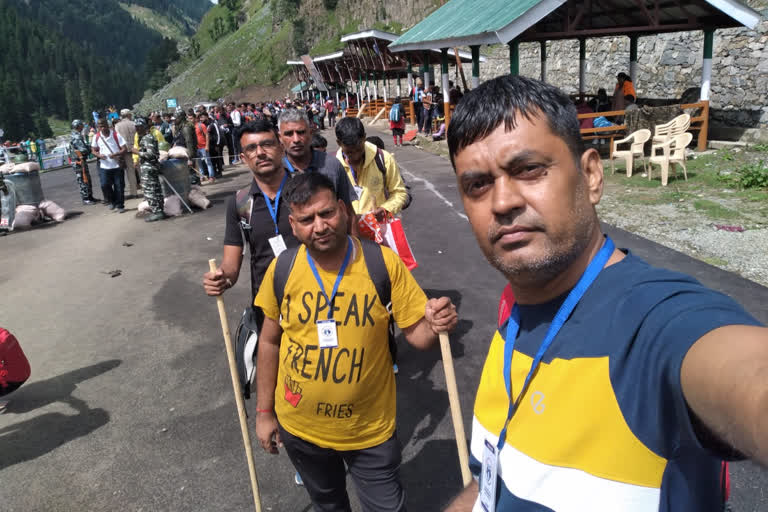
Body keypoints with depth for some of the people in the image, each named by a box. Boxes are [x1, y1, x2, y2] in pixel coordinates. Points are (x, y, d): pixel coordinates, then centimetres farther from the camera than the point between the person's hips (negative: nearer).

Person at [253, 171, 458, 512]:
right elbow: (270, 342, 1)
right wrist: (264, 412, 6)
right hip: (298, 427, 2)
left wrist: (435, 325, -34)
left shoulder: (384, 263, -17)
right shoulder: (282, 269, -11)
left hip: (370, 430, -2)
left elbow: (416, 333, -11)